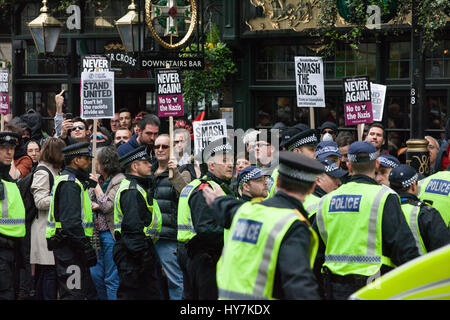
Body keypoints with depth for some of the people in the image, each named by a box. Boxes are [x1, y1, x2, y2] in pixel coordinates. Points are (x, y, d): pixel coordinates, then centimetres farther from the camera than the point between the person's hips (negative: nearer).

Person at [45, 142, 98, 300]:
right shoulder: (69, 183, -15)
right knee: (74, 293, -12)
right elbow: (71, 221, -23)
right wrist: (86, 248, -23)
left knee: (87, 291, 13)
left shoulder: (70, 180, 20)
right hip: (68, 245, -11)